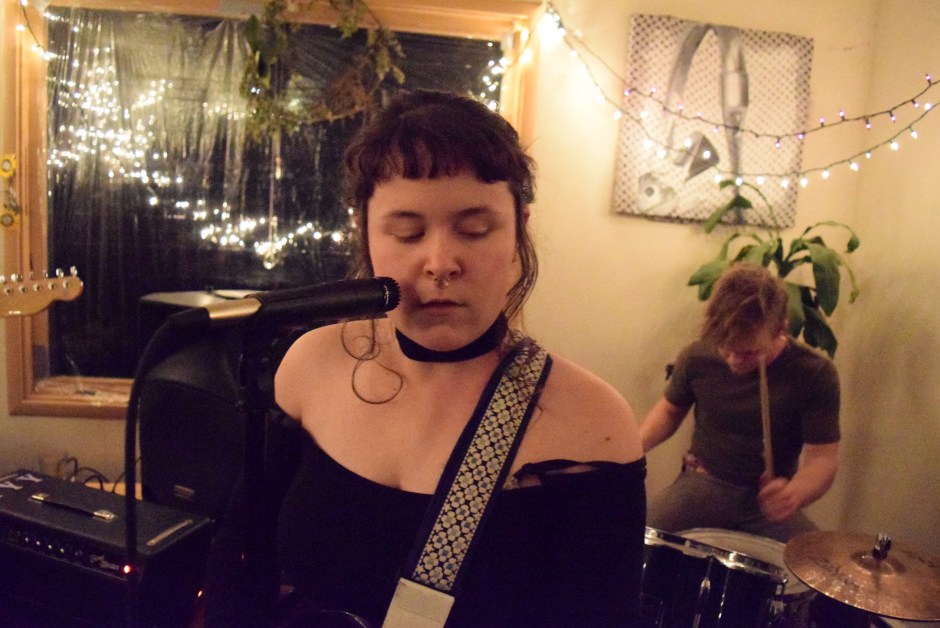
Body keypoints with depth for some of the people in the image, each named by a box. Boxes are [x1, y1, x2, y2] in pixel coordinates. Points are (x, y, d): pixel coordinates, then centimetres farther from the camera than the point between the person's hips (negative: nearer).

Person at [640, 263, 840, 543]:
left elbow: (823, 457, -13)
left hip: (768, 496, 1)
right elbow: (670, 410, 9)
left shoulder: (814, 374, -15)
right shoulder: (697, 357, -10)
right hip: (703, 483, 0)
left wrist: (794, 493, -37)